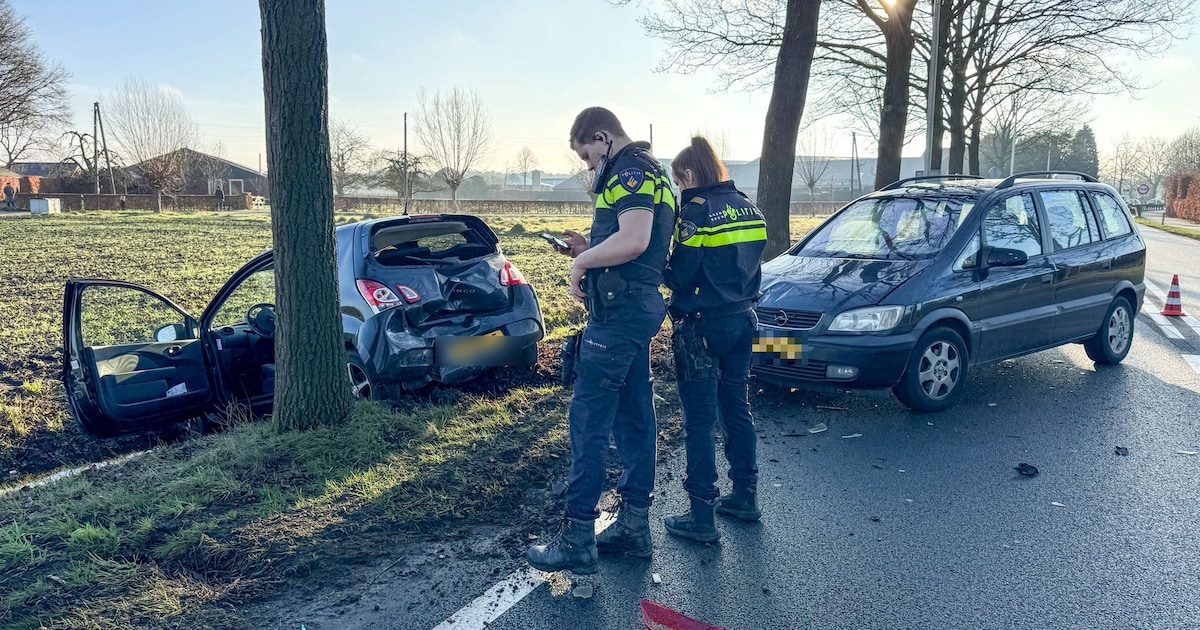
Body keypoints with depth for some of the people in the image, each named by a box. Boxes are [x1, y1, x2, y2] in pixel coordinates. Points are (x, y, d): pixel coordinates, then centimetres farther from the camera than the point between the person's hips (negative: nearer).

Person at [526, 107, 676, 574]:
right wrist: (589, 249, 15)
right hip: (638, 307, 11)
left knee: (588, 420, -7)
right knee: (634, 417, 13)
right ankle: (634, 525, 22)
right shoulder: (647, 174, 22)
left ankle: (577, 539, -2)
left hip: (618, 311, -11)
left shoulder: (630, 172, -11)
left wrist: (582, 261, -13)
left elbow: (634, 241, -26)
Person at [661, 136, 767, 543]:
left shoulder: (697, 210, -15)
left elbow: (680, 276, -16)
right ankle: (745, 497, 29)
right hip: (743, 320, 8)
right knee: (736, 407, 19)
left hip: (704, 326, -8)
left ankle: (702, 517, 5)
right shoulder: (747, 207, 8)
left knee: (699, 420, -1)